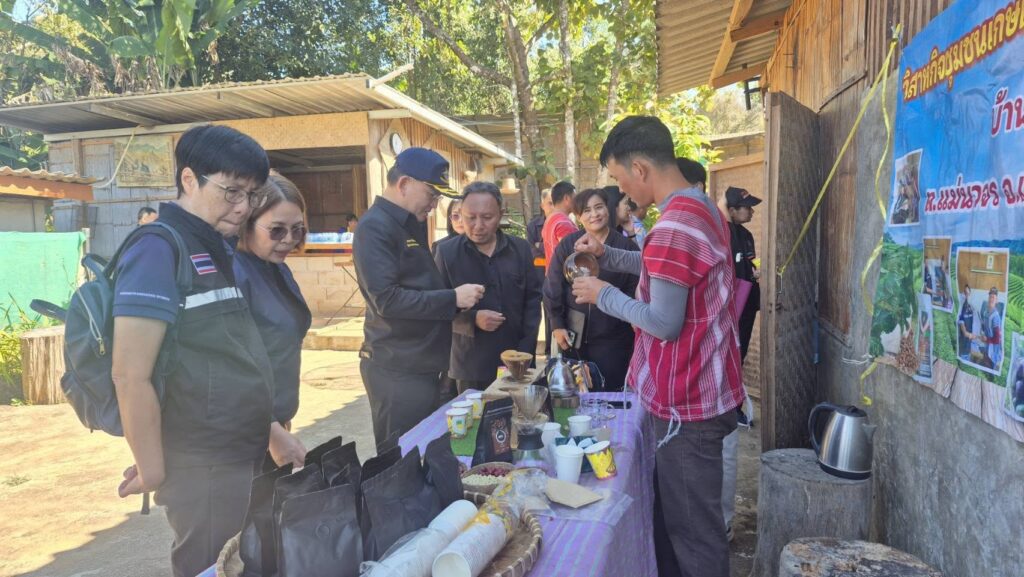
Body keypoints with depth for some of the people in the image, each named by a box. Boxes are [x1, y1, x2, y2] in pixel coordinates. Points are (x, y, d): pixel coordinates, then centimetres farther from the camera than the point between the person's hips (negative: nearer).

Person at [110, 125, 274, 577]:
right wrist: (154, 473, -12)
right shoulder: (160, 250, -16)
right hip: (204, 466, -8)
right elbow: (130, 376, -19)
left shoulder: (218, 250, 10)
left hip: (245, 455, 8)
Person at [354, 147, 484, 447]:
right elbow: (387, 300, -24)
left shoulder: (411, 224, 14)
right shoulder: (375, 226, -15)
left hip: (422, 363, 9)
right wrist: (453, 298, -21)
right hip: (397, 369, -9)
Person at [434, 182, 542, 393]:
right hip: (471, 366, -2)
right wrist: (473, 319, -19)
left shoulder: (520, 248, 3)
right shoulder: (446, 252, -4)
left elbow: (533, 297, 5)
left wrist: (526, 349, -2)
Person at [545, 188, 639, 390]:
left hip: (613, 337, -1)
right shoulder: (567, 245, 1)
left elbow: (635, 290, -2)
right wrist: (557, 325, -3)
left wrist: (635, 323, -7)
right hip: (574, 335, 2)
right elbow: (553, 287, 1)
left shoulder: (626, 246, -3)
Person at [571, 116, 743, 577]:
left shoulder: (674, 226, -24)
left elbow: (663, 323, -24)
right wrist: (607, 255, 13)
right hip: (707, 390, 10)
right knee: (691, 517, 25)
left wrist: (603, 295, -11)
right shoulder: (703, 207, 8)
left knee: (693, 530, 5)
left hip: (686, 401, -10)